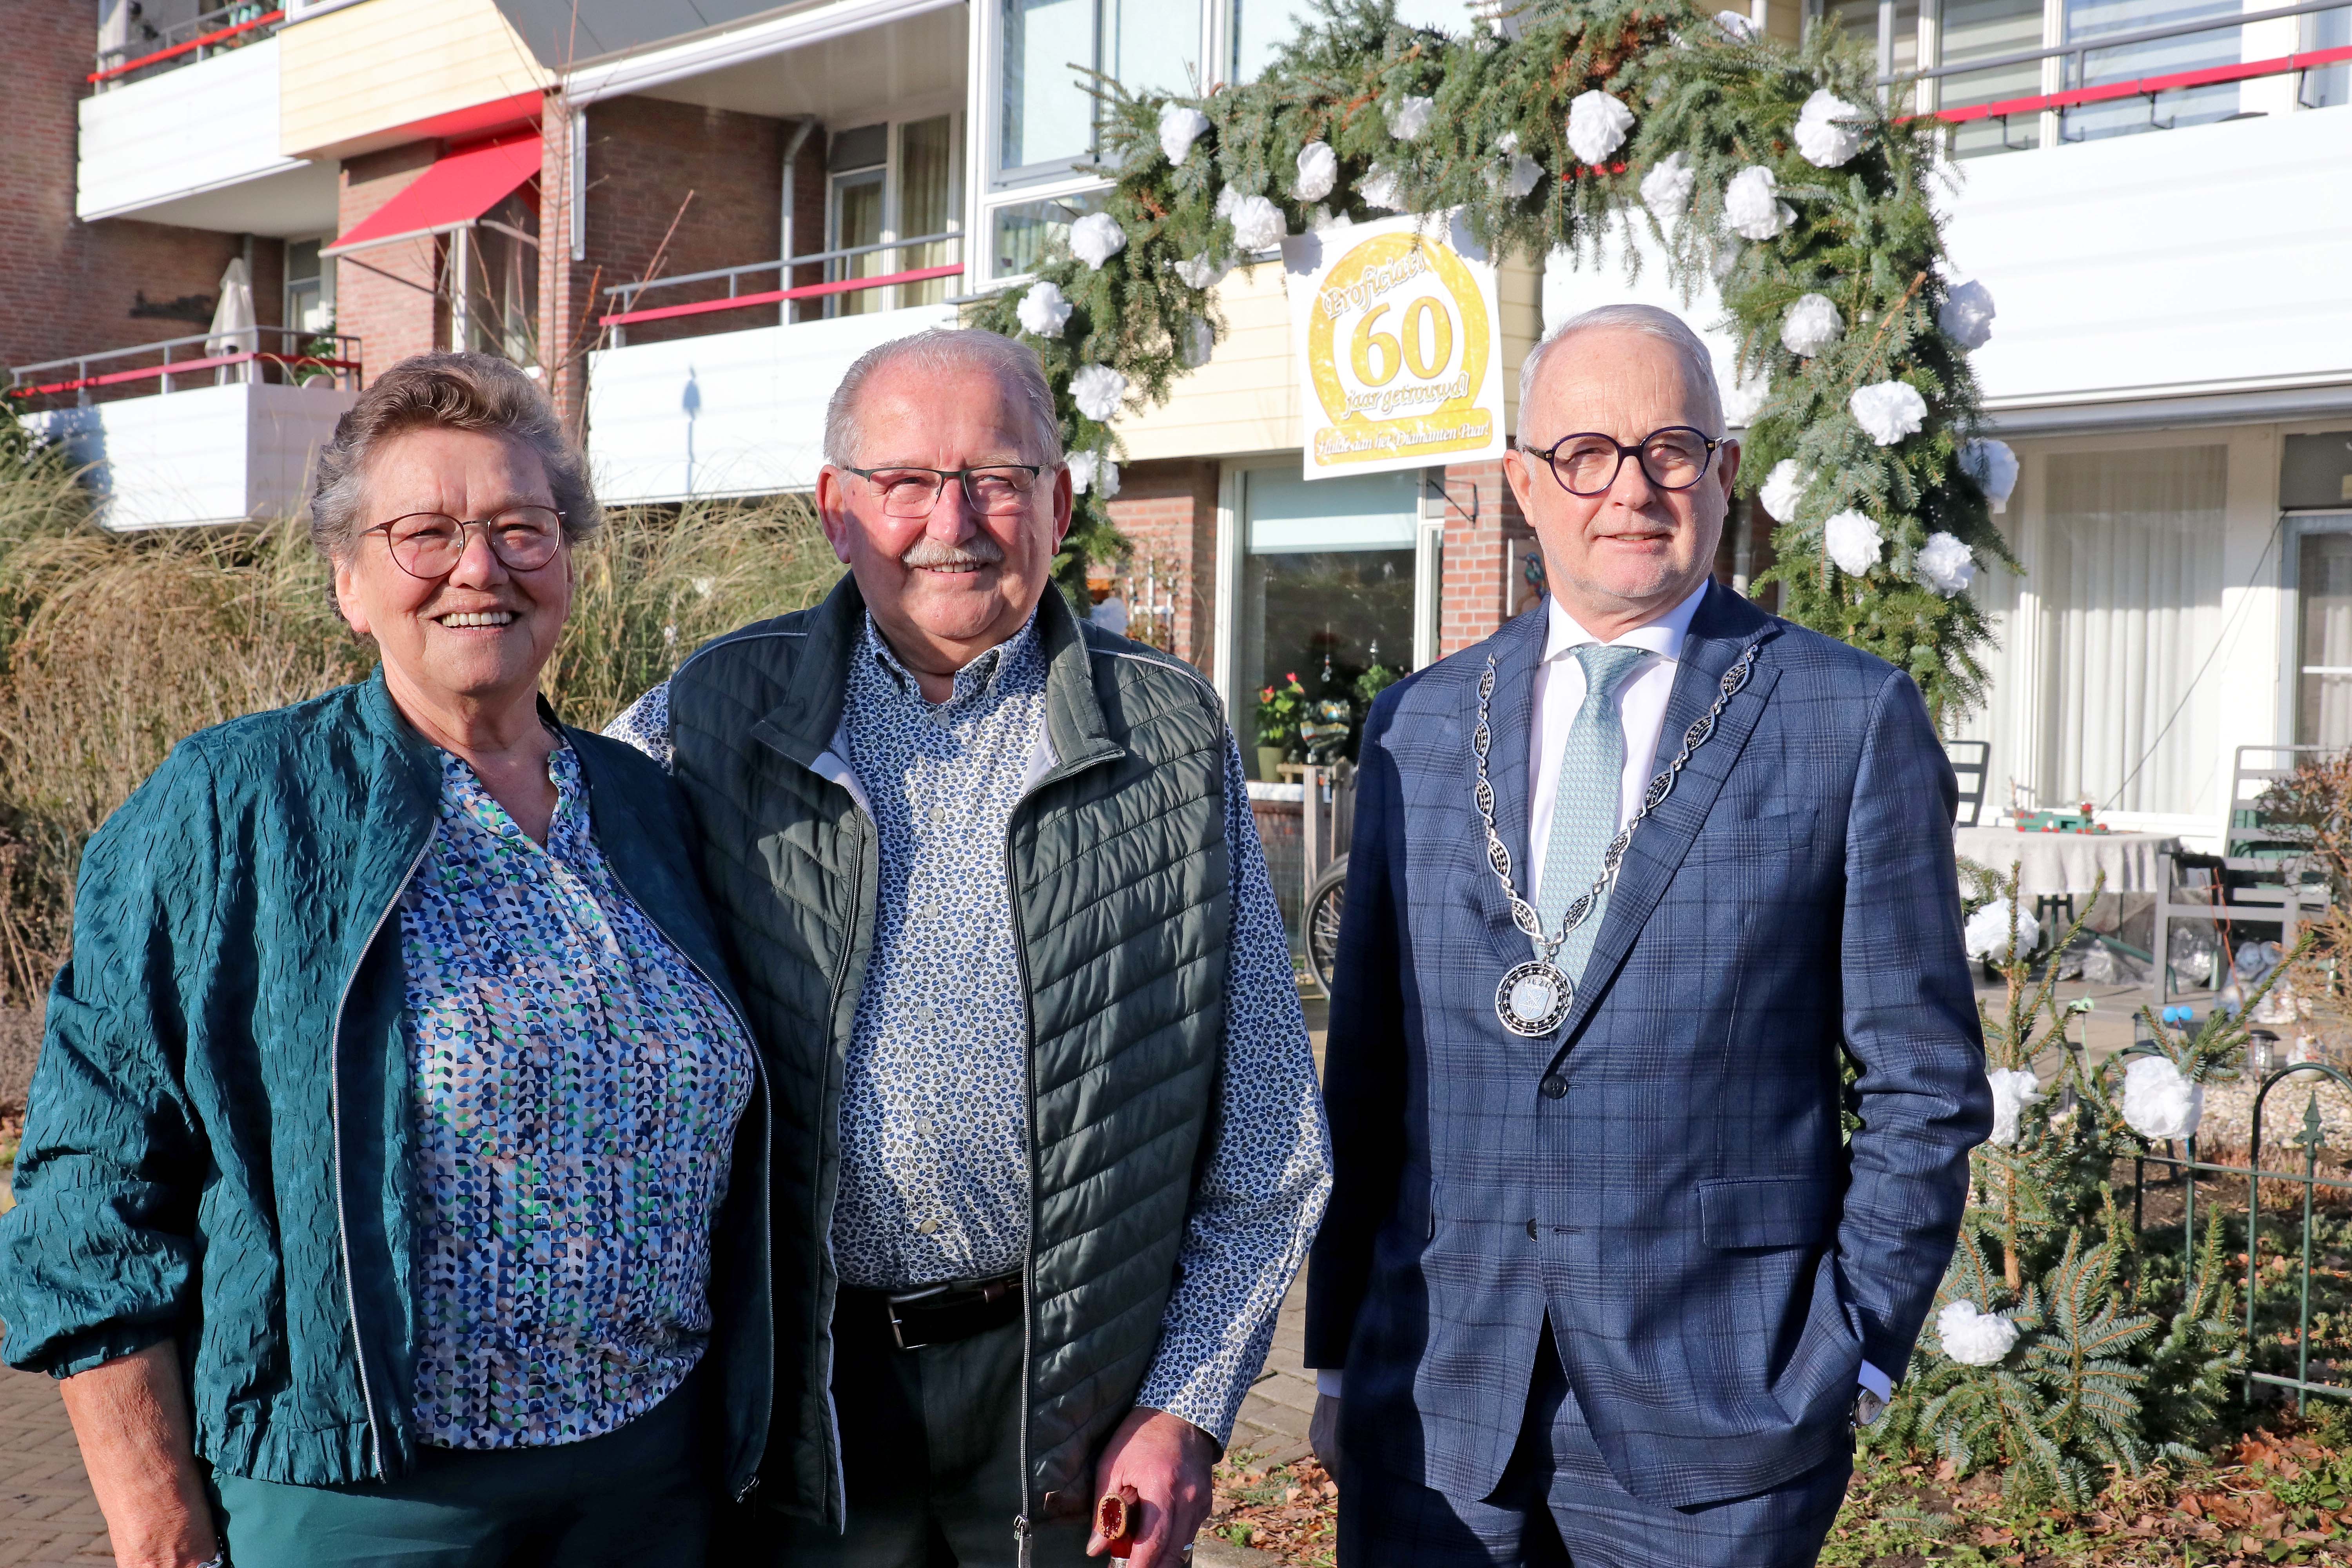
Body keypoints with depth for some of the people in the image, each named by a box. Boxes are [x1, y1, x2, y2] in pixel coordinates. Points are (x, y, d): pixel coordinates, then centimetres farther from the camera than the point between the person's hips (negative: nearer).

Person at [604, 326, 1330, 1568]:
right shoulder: (707, 721, 2)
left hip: (1078, 1397, 0)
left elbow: (1266, 1131, 4)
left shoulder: (1173, 740, 2)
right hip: (799, 1394, 0)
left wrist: (1188, 1409, -1)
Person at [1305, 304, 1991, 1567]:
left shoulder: (1855, 720, -2)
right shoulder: (1418, 727, 8)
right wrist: (1339, 1358, 9)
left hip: (1714, 1419, -2)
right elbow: (1364, 1066, 10)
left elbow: (1923, 1082, 0)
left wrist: (1854, 1356, -4)